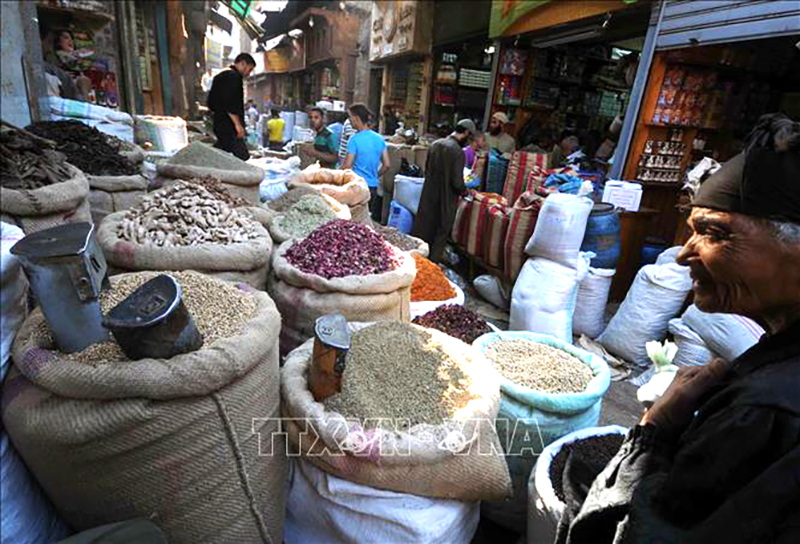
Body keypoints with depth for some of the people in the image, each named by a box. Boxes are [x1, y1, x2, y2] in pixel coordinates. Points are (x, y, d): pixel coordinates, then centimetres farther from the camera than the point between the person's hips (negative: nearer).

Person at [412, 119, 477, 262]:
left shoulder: (435, 144, 3)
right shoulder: (458, 151, -19)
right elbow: (457, 182, -18)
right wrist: (465, 190, 1)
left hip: (428, 194, 7)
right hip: (445, 199, -6)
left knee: (422, 229, 16)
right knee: (440, 233, 9)